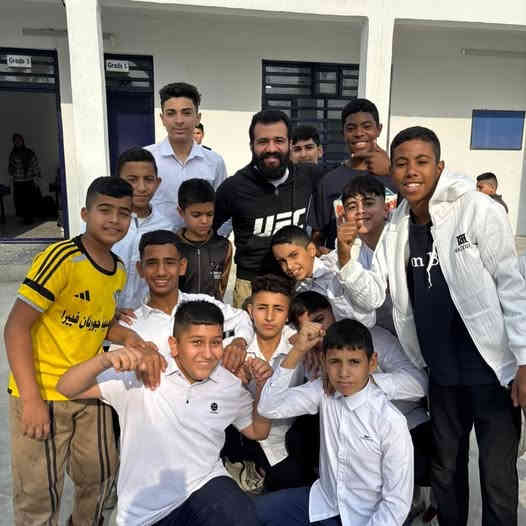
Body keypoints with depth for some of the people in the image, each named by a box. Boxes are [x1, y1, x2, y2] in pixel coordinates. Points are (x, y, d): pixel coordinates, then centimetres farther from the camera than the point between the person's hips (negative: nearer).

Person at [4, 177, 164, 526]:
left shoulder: (119, 271, 2)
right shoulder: (61, 258, -20)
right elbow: (16, 327, -19)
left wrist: (127, 337, -5)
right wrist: (31, 398, -23)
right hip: (43, 393, -6)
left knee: (101, 475, 20)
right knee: (40, 495, 6)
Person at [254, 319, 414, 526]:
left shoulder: (391, 421, -23)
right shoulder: (324, 391, -10)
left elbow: (397, 502, -16)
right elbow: (269, 408, -16)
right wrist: (297, 351, -23)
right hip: (323, 501, 5)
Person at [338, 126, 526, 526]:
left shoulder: (479, 210, -13)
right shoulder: (396, 226, 0)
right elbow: (372, 297, -2)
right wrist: (345, 256, -18)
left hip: (493, 366, -4)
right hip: (443, 370, 5)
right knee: (445, 469, 20)